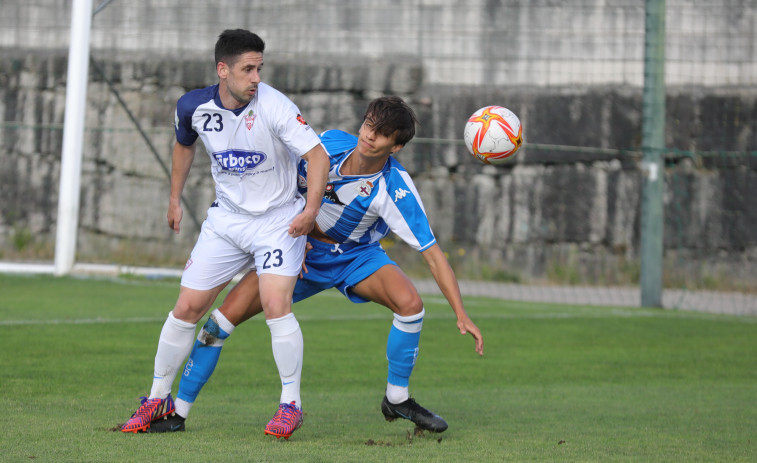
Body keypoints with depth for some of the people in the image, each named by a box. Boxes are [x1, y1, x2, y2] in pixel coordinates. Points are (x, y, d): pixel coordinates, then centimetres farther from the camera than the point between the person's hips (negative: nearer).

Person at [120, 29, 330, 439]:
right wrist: (175, 198, 20)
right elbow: (184, 144, 14)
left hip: (279, 220, -4)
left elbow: (317, 154, -21)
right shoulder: (194, 107, -9)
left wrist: (311, 208, -30)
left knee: (276, 305, -21)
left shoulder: (274, 106, -23)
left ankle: (290, 404, -6)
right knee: (187, 308, 3)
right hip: (227, 218, 4)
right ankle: (158, 399, 20)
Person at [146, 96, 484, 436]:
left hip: (356, 255, -1)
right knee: (225, 316, -13)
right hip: (303, 248, 1)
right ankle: (177, 412, 0)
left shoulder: (397, 190, -27)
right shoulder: (329, 144, -21)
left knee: (410, 303, -28)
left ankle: (397, 399, -5)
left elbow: (433, 254, -26)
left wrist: (462, 315, -32)